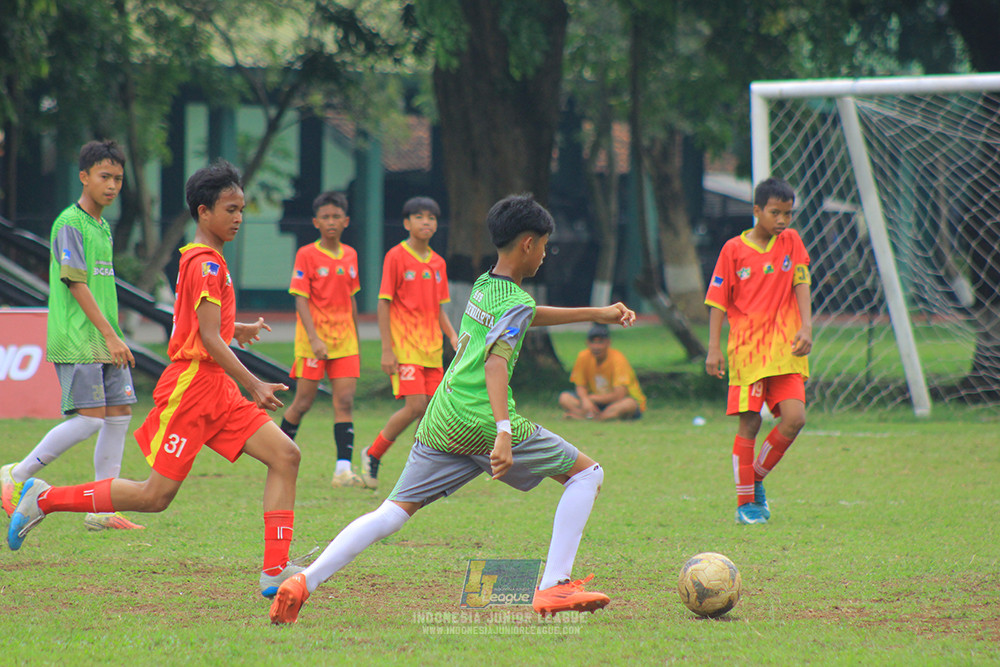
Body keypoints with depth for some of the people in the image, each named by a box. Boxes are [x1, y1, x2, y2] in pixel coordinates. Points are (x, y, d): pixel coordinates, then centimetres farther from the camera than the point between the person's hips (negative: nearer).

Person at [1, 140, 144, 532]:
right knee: (89, 419, -13)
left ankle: (101, 511, 6)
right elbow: (76, 283, -16)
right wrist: (110, 335, -20)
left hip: (104, 342, 9)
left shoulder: (103, 227, 17)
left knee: (119, 415, 3)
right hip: (76, 342, -9)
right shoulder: (69, 223, -10)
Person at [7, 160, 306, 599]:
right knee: (156, 494, -7)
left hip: (217, 391, 10)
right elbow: (210, 340, -20)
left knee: (285, 455, -4)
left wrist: (234, 330, 36)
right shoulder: (206, 265, -14)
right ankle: (45, 499, 7)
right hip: (191, 384, -10)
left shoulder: (204, 261, 16)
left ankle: (276, 570, -9)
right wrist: (254, 385, -20)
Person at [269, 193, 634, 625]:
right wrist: (504, 432, -32)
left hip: (440, 424, 7)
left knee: (395, 511, 5)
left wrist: (596, 314, 42)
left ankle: (304, 581, -13)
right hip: (480, 422, -7)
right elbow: (496, 362, -22)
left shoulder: (483, 285, 18)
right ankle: (553, 588, -3)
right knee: (587, 474, 7)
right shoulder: (516, 302, -7)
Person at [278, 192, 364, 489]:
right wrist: (314, 338, -22)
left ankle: (343, 469, -13)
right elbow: (301, 299, -11)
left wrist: (355, 339, 19)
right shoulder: (306, 255, -6)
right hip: (313, 340, -4)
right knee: (303, 402, 1)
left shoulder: (350, 255, 9)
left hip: (344, 341, 4)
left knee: (345, 402, -7)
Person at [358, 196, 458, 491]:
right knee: (415, 406, -15)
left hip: (432, 348, 6)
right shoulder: (396, 257, -6)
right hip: (404, 345, -6)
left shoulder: (438, 263, 11)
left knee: (432, 408, 1)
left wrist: (452, 336, 1)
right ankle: (373, 454, 3)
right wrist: (387, 349, -12)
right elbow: (383, 303, -7)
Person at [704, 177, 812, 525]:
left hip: (785, 348, 3)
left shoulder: (791, 242, 8)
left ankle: (757, 477, 14)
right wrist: (714, 348, -6)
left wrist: (806, 328, -11)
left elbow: (801, 285, 4)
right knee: (749, 424, -5)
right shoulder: (734, 249, 0)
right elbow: (718, 301, 2)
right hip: (747, 349, -3)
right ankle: (746, 503, 6)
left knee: (794, 418, -9)